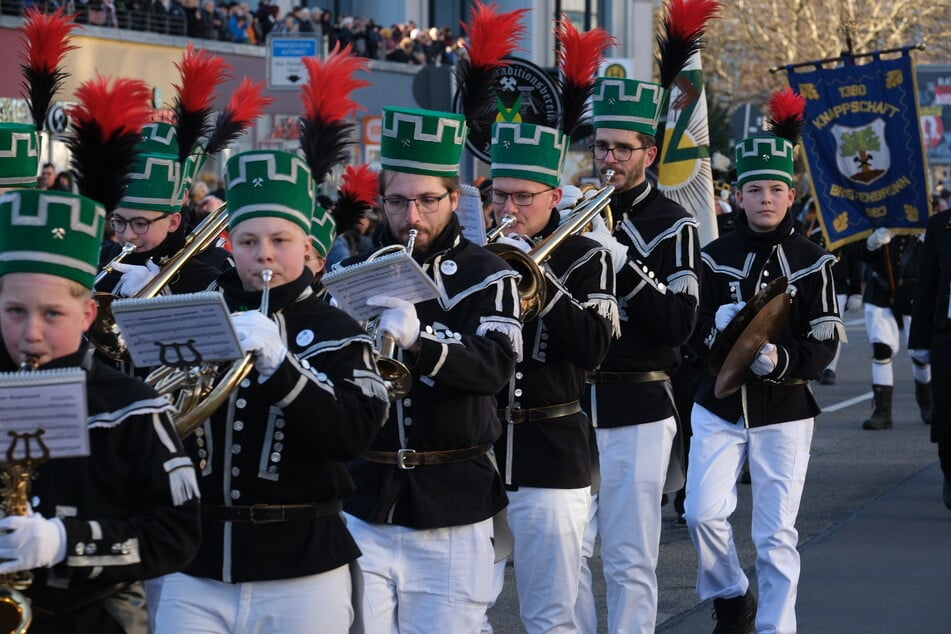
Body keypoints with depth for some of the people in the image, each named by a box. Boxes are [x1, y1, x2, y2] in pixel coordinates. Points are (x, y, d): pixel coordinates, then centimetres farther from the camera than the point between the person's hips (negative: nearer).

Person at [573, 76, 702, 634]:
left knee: (630, 562, 0)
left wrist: (619, 260, -21)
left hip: (637, 411, -4)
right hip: (569, 403, 4)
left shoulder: (671, 225, -2)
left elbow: (680, 324, -12)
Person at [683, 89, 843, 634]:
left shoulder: (812, 262, -1)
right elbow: (694, 335, 4)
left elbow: (824, 345, -5)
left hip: (784, 413, -2)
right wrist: (718, 327, -18)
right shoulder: (716, 258, 4)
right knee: (703, 512, -10)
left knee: (776, 535, -2)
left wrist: (781, 359, -24)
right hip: (719, 407, 2)